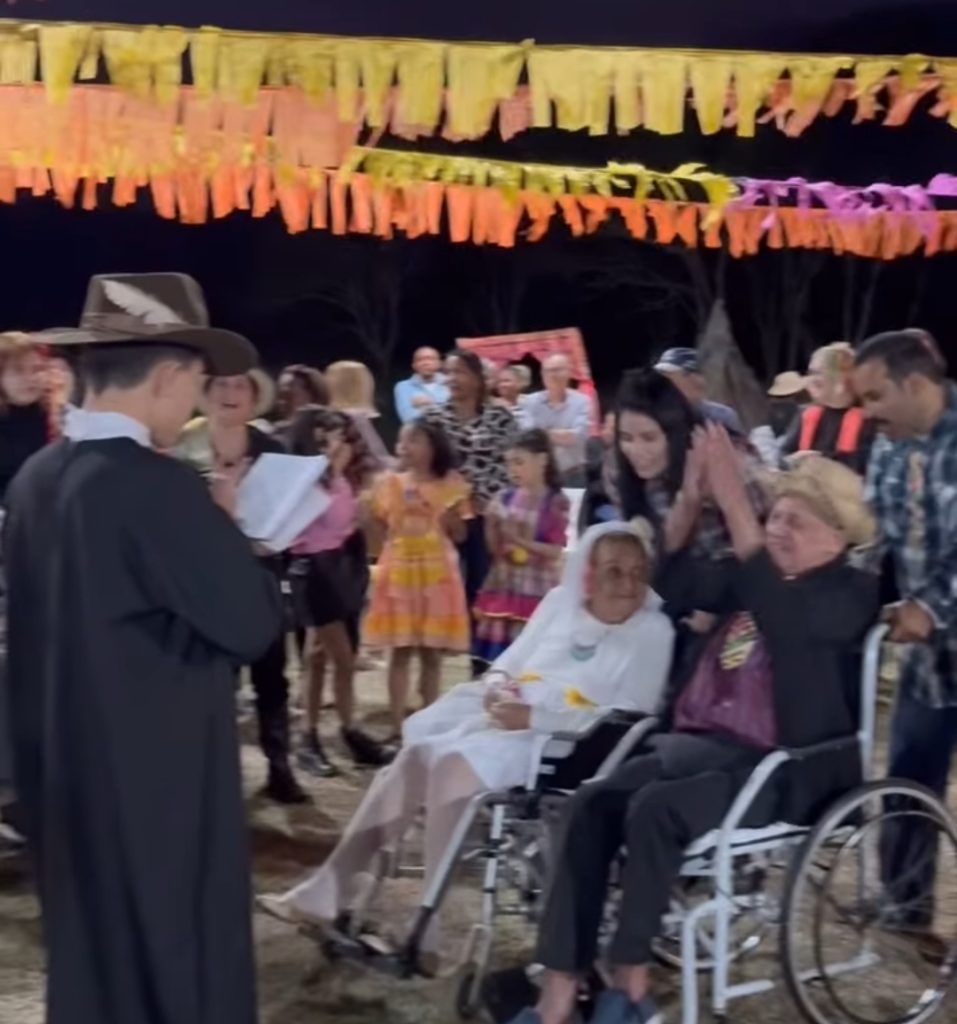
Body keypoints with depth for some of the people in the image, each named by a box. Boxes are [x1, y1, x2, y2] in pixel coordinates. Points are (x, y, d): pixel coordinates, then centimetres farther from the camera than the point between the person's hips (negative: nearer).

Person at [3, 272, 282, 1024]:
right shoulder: (156, 486, -21)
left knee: (91, 961, 20)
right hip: (161, 780, -8)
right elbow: (254, 621, -18)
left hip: (67, 774, 8)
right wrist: (223, 526, -2)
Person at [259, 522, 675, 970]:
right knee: (413, 760, -16)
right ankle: (330, 892, -6)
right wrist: (497, 688, -8)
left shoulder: (653, 631, -5)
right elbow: (508, 664, 17)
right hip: (502, 720, 6)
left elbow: (625, 719, -14)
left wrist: (533, 716, -19)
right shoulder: (561, 601, 12)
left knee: (456, 765, -29)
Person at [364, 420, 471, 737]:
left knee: (432, 651, 5)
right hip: (399, 570, 0)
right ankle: (398, 725, 6)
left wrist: (452, 517, -13)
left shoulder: (450, 486, 1)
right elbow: (378, 527, 10)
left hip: (436, 572, 0)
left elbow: (459, 535, 3)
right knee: (400, 650, 0)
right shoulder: (389, 483, 4)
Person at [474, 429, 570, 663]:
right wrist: (491, 523, -10)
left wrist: (520, 541, -19)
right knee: (498, 655, 8)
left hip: (538, 594, -4)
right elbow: (494, 548, 7)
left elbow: (555, 551, -11)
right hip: (503, 589, 4)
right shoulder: (504, 499, 6)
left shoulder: (556, 502, -7)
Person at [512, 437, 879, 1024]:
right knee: (592, 803, -18)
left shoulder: (852, 594, -3)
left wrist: (735, 506, -29)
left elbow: (781, 618, -25)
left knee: (656, 808, -31)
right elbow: (676, 586, 1)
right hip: (703, 744, 6)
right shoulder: (755, 575, 17)